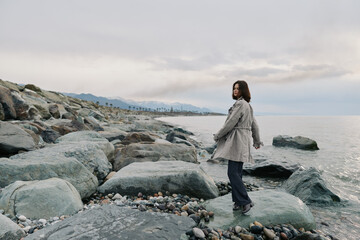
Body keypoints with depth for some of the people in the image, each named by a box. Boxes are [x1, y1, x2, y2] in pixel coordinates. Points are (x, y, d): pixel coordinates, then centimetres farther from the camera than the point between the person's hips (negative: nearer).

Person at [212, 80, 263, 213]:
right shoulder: (247, 105, 19)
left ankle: (246, 202, -5)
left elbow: (231, 123, -15)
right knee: (237, 172, 12)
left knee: (233, 173, -9)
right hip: (243, 141, 10)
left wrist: (217, 136, -4)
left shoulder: (240, 104, -12)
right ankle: (239, 201, 18)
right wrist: (257, 141, 34)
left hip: (238, 141, -10)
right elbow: (254, 124, 25)